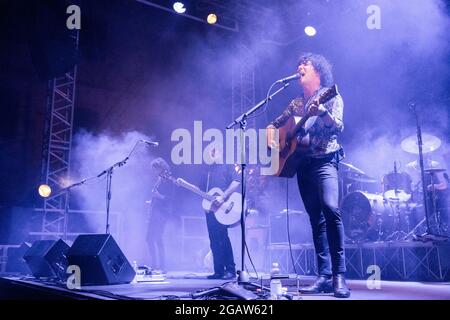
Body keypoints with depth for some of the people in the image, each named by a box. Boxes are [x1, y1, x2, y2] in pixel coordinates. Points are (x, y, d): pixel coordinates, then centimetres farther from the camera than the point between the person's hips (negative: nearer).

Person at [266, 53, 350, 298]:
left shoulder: (331, 97, 3)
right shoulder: (296, 103, 18)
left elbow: (338, 127, -13)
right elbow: (274, 125, 24)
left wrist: (322, 112, -32)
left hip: (325, 161, -5)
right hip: (302, 164, 6)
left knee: (330, 208, -26)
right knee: (316, 219, 3)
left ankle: (339, 275, -23)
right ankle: (324, 276, 4)